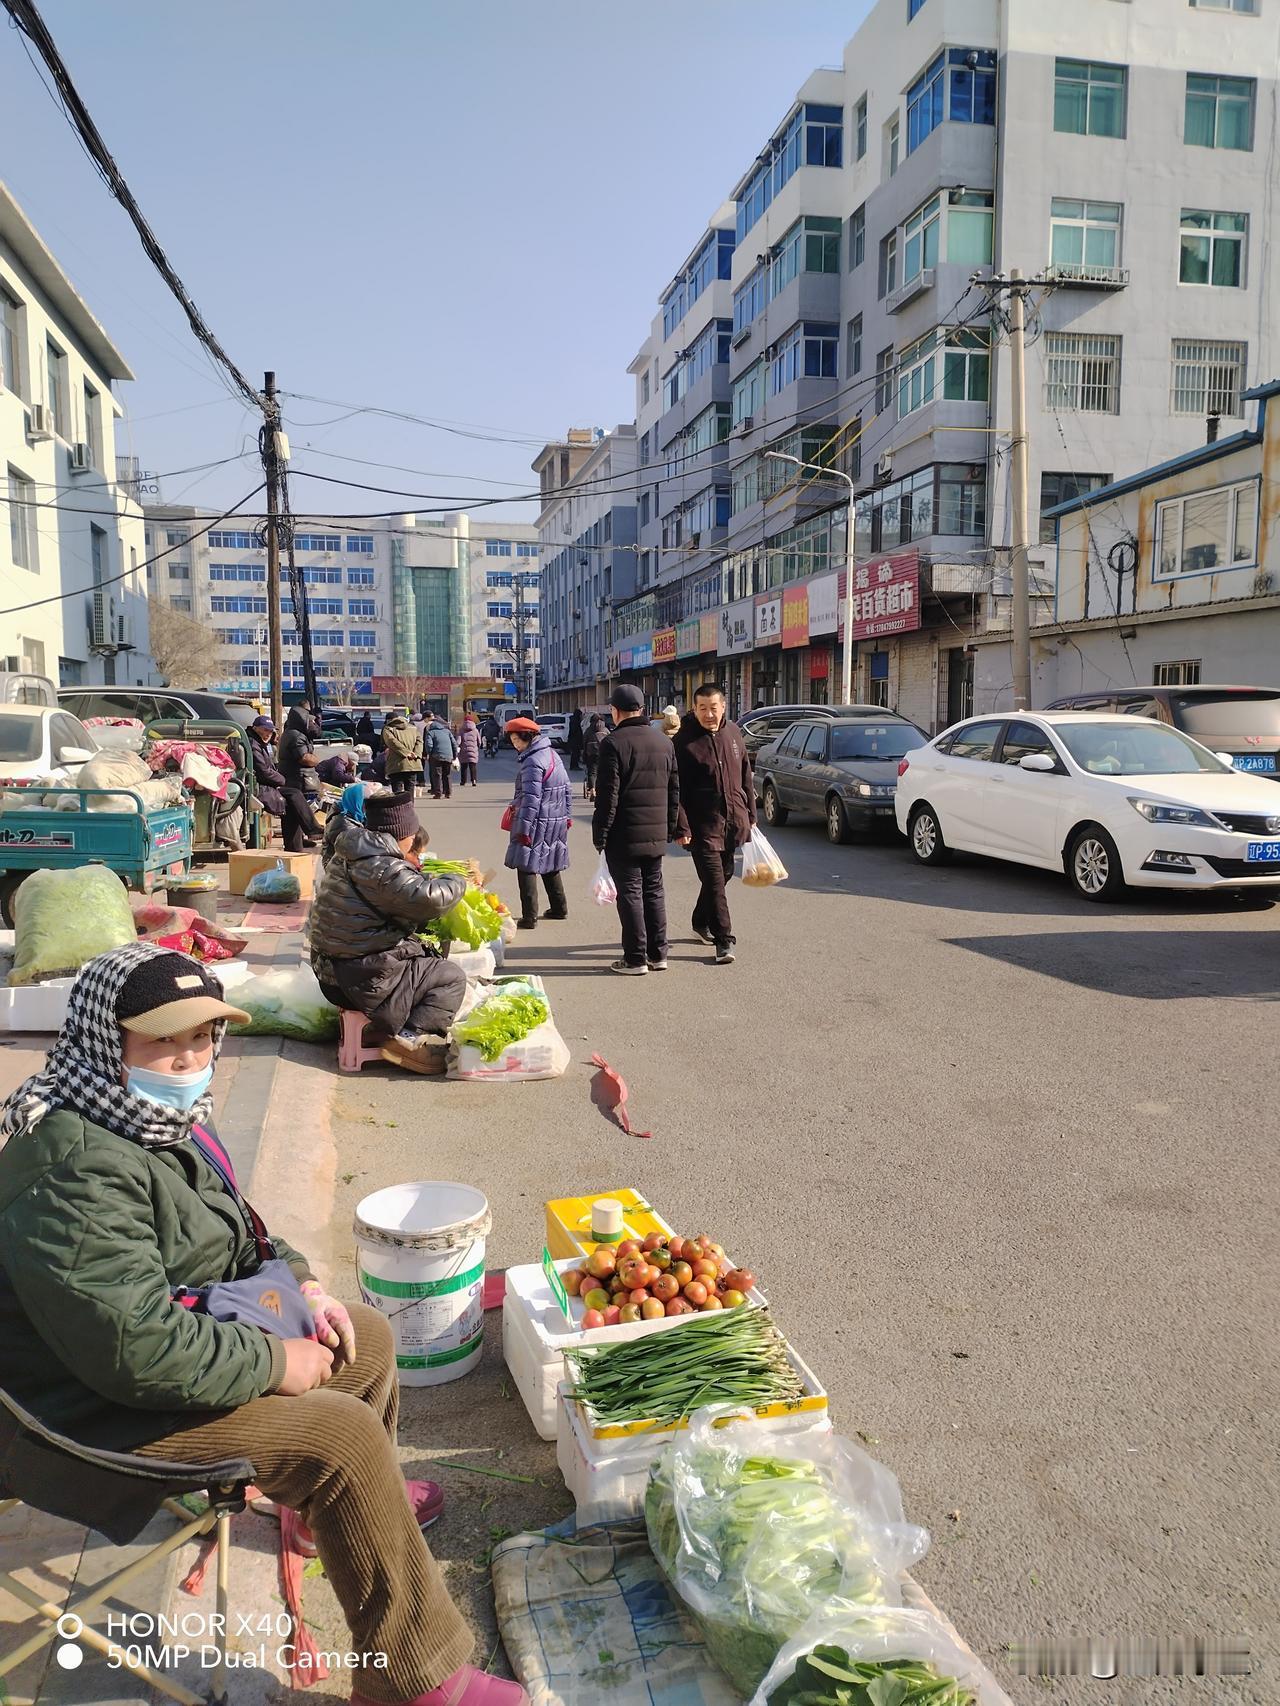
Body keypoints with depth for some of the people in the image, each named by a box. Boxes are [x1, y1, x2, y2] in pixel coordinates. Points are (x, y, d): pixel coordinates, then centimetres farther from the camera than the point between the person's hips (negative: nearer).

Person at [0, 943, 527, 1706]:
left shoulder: (158, 1114, 0)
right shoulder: (75, 1174, -32)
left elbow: (228, 1224, 16)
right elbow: (139, 1351, -34)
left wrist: (298, 1279, 2)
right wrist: (276, 1362, -22)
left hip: (187, 1323, 10)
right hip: (107, 1408, -10)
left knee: (369, 1341, 13)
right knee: (342, 1436, -18)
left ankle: (354, 1505, 41)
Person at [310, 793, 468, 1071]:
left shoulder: (348, 857, 11)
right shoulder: (381, 868, -22)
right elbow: (429, 899, -33)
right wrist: (457, 881, -14)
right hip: (363, 980, -10)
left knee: (428, 962, 28)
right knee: (452, 977, 0)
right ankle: (409, 1039, -13)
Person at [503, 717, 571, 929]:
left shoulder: (532, 761, -18)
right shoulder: (553, 754, 12)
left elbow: (531, 799, -22)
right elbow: (567, 788, 16)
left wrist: (523, 829, -21)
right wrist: (567, 815, 22)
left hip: (538, 823, -9)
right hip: (557, 821, 10)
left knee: (526, 866, -5)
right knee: (550, 864, 20)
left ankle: (529, 917, -6)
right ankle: (559, 908, 29)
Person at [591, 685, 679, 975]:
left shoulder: (614, 743, -12)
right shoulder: (664, 742, 10)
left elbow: (607, 796, -15)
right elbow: (674, 790, 13)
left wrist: (600, 833, -9)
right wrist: (670, 828, 18)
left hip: (624, 836, -6)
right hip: (656, 835, 6)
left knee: (630, 893, 0)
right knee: (654, 891, 14)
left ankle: (635, 958, 3)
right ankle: (658, 954, 19)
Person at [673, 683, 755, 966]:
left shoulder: (733, 733, 7)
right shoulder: (684, 742, -10)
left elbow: (746, 776, 16)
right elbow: (677, 790, -11)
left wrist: (750, 813, 15)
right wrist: (682, 828, -17)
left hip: (733, 821, 6)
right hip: (703, 825, -6)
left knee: (723, 875, 17)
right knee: (714, 882, -6)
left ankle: (701, 922, 37)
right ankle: (724, 941, -1)